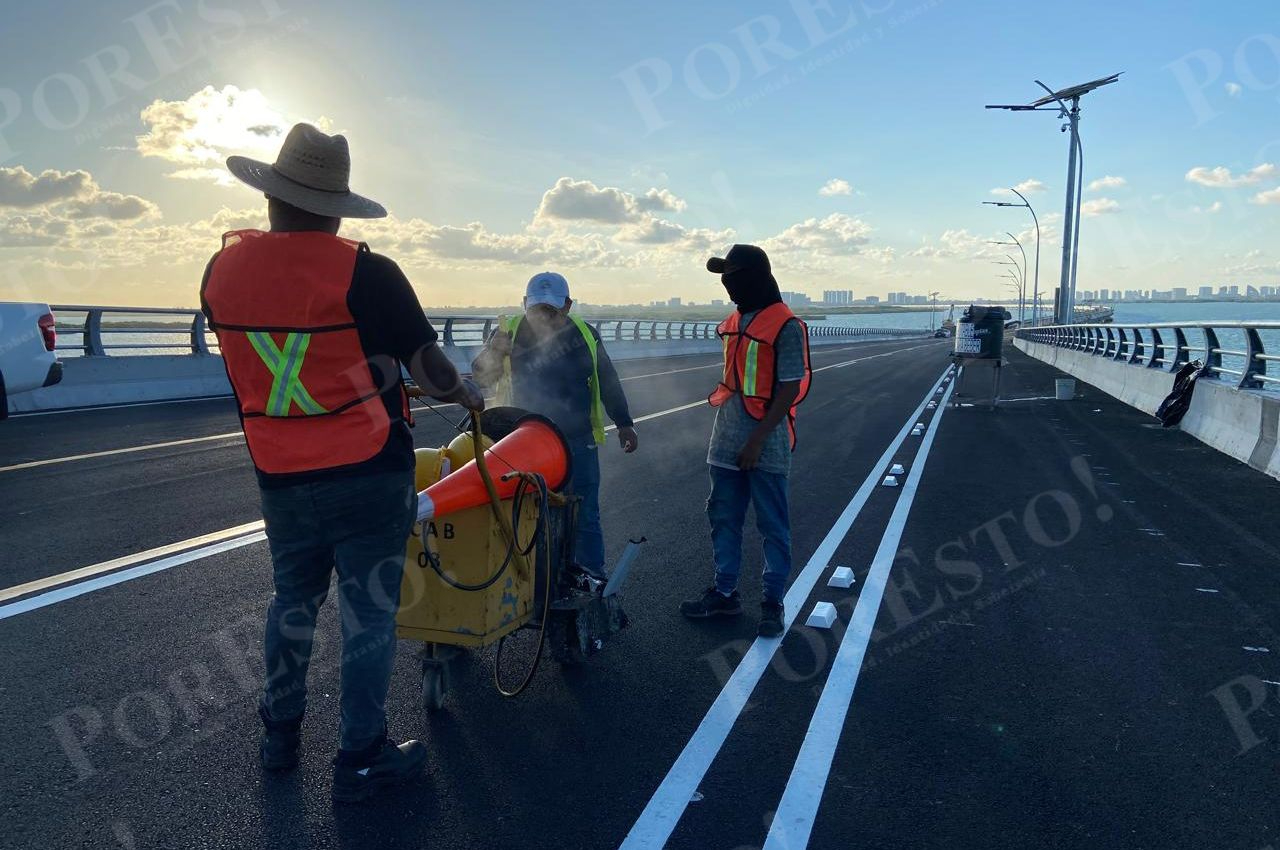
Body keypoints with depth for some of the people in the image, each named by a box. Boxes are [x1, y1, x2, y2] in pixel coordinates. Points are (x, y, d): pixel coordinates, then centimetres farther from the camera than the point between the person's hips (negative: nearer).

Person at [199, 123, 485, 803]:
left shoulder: (221, 269, 0)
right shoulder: (365, 274, -15)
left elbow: (246, 363, 13)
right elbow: (428, 368, -9)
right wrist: (468, 395, 11)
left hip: (280, 478, 5)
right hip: (369, 477, -4)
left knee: (292, 601, 22)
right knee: (367, 614, 7)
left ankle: (280, 733, 37)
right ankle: (360, 759, 18)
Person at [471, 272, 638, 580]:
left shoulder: (585, 335, 3)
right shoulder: (510, 332, -2)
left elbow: (607, 381, 12)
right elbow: (482, 377, -6)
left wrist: (624, 423, 10)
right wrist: (493, 353, -26)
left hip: (578, 442, 1)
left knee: (585, 517, 8)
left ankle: (593, 580, 20)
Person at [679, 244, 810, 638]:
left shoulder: (785, 325, -13)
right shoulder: (734, 321, 10)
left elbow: (790, 389, -15)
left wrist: (758, 439, -18)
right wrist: (723, 428, 18)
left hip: (765, 444, -7)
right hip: (727, 441, 7)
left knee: (772, 525, 5)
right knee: (723, 518, 13)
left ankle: (773, 602, 17)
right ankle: (724, 593, 26)